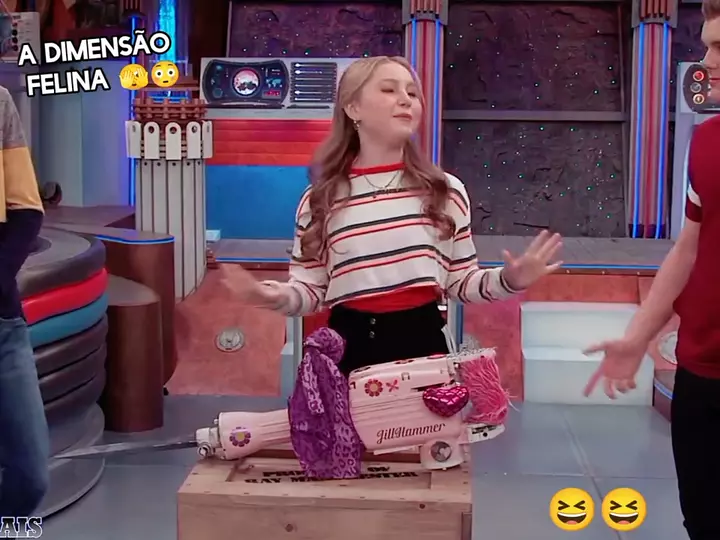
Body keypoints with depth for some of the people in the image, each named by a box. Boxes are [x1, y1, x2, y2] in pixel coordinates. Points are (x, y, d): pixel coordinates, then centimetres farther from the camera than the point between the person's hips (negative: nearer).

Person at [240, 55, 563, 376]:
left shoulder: (446, 191, 3)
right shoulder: (320, 198, 1)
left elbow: (461, 282, 9)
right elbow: (312, 289, 4)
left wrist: (507, 281, -9)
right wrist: (281, 297, -17)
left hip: (423, 342, 1)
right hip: (350, 347, -1)